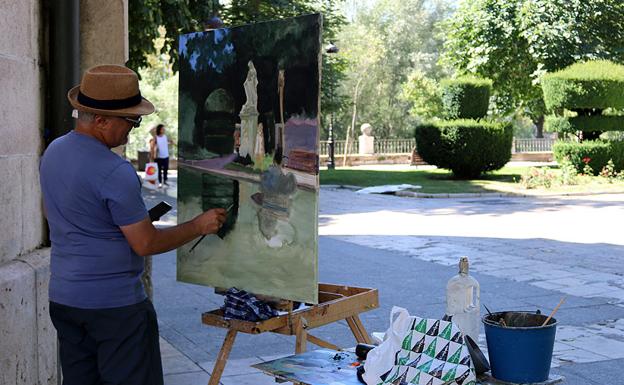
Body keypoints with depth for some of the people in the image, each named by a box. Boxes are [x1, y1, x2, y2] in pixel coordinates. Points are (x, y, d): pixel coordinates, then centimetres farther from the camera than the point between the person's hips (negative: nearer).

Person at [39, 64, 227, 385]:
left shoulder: (53, 152, 6)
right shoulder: (116, 173, -22)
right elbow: (146, 244, -17)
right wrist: (199, 226, -5)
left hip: (62, 297, 9)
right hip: (114, 303, -8)